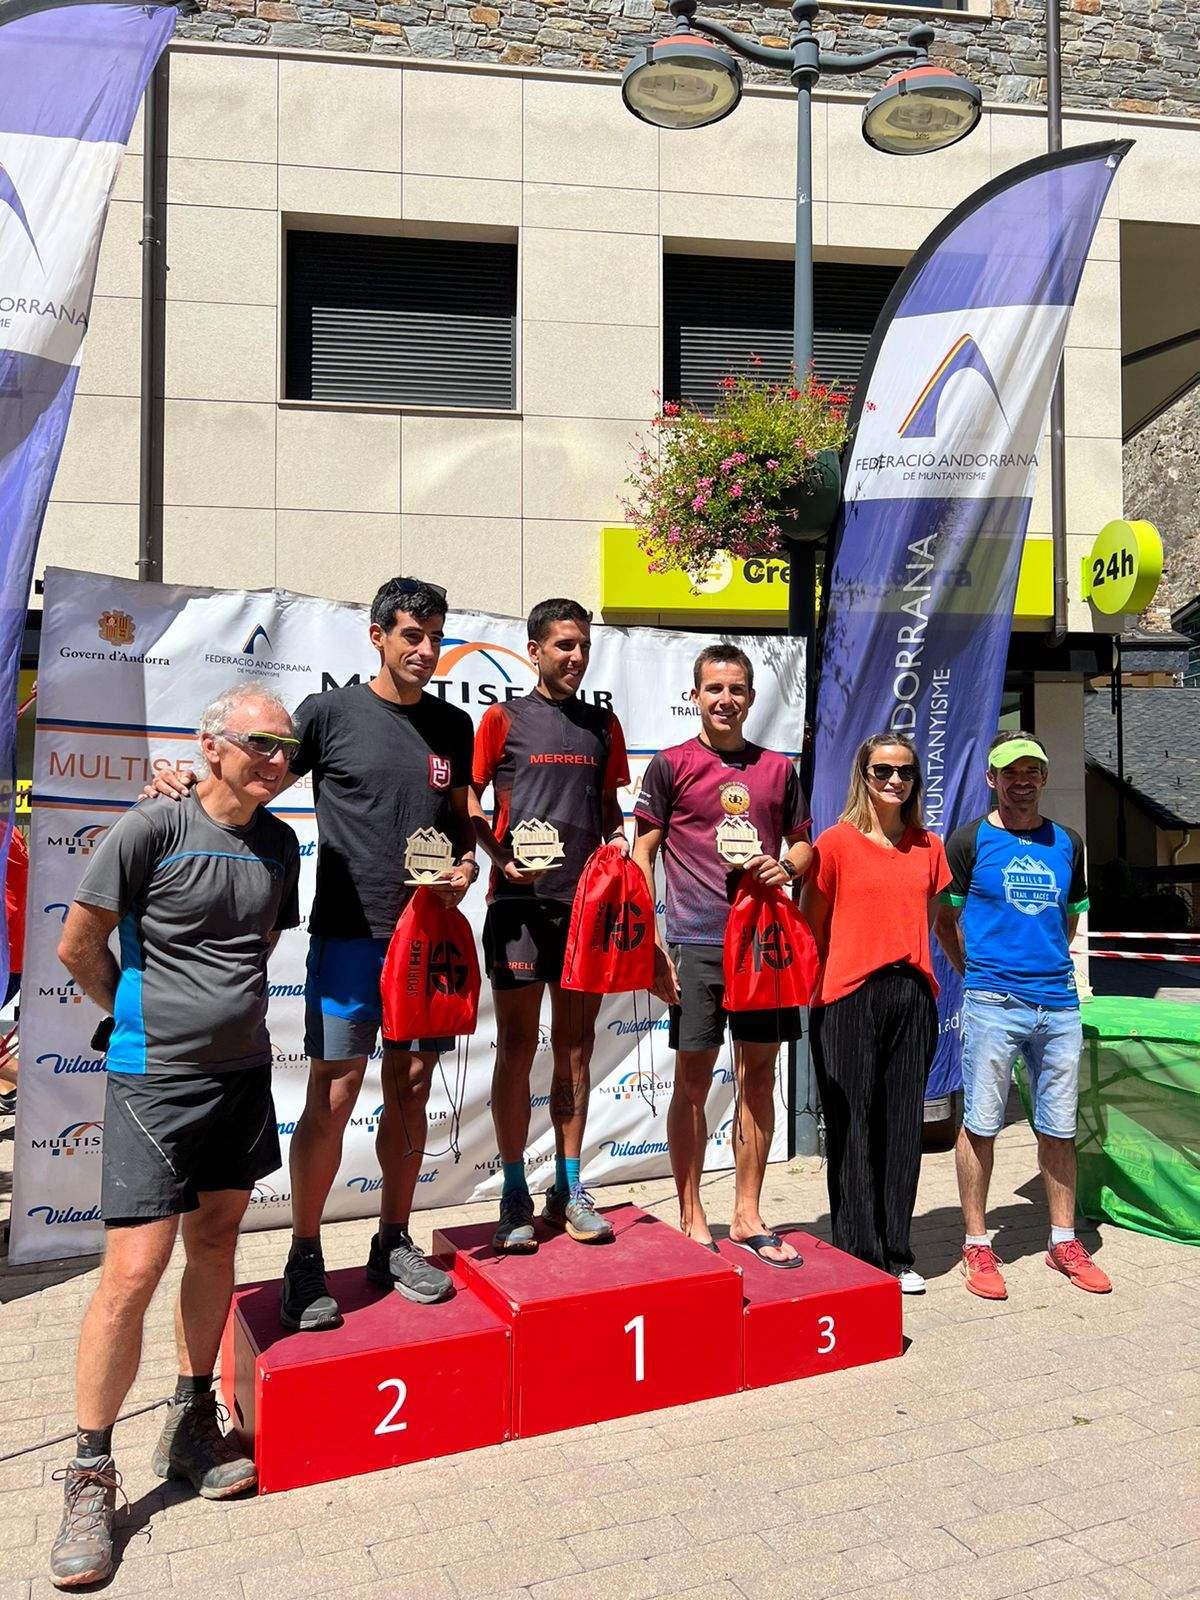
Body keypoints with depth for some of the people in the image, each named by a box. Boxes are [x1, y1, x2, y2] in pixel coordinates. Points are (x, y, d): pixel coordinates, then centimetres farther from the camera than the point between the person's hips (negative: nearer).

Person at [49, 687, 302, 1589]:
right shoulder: (152, 828, -12)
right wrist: (147, 1017, 5)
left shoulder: (279, 844, 5)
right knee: (133, 1273, -6)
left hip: (244, 1074, 6)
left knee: (216, 1241, 15)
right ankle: (91, 1476, 12)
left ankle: (193, 1427, 32)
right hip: (155, 1082, -6)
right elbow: (79, 946, -6)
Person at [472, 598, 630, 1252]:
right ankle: (515, 1195, 13)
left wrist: (615, 848, -1)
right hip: (519, 902, -3)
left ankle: (568, 1189, 20)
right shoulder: (504, 719, 3)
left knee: (575, 1048, 9)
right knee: (517, 1047, 2)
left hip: (586, 902, 4)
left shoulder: (603, 724, 14)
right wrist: (503, 857, -12)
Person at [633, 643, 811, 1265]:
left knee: (759, 1076, 9)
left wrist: (788, 867, -4)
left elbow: (804, 842, 19)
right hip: (696, 943, -3)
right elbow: (643, 853, -1)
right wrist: (650, 940, -8)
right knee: (694, 1079, 3)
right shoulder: (671, 765, 1)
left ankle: (747, 1215, 22)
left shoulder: (778, 768, 11)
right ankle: (691, 1215, 18)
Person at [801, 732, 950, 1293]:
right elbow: (810, 926, 2)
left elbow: (934, 920, 18)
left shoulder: (928, 846, 11)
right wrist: (815, 992, -1)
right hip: (849, 996, -4)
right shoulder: (837, 841, -2)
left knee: (903, 1129, 9)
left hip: (913, 997, 4)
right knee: (852, 1128, 3)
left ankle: (896, 1255, 23)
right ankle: (858, 1257, 15)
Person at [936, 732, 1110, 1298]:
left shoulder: (1067, 843, 13)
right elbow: (945, 920, 5)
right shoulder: (969, 840, 0)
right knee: (980, 1124, 1)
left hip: (1058, 1003, 4)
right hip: (992, 1003, -4)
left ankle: (1063, 1241, 24)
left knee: (1059, 1128, 11)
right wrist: (980, 972, 6)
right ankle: (977, 1245, 12)